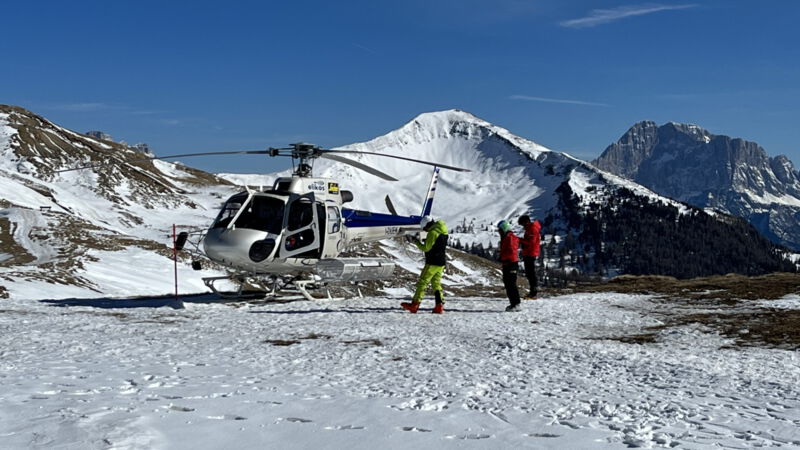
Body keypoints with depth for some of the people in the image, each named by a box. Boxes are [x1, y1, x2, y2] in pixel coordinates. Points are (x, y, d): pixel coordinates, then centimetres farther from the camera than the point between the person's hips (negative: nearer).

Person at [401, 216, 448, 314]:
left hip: (432, 263, -9)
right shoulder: (443, 232, 11)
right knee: (436, 284, 13)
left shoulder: (433, 232, -17)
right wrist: (427, 241, 12)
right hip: (441, 262, 9)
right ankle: (439, 305, 4)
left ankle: (414, 305, -5)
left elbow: (426, 248, -15)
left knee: (422, 282, -4)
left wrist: (417, 242, -3)